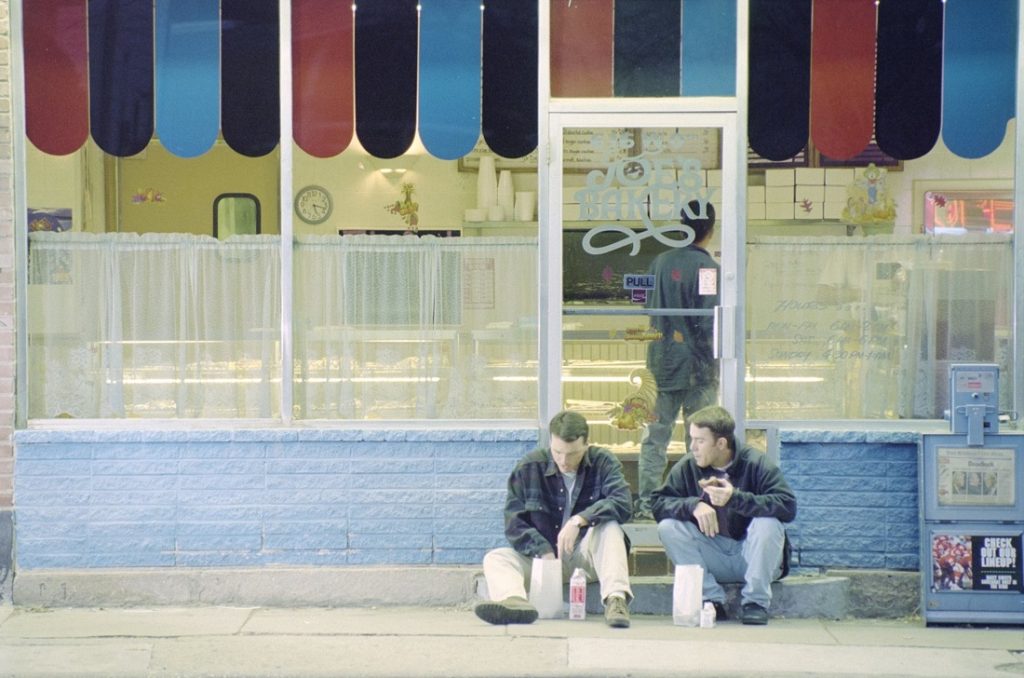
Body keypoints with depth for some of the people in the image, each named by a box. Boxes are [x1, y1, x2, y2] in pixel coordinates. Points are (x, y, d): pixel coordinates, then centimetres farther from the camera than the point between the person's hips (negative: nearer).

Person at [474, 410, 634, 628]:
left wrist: (579, 520, -32)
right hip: (541, 555, 1)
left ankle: (616, 599, -45)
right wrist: (543, 551, -22)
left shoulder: (603, 462, -5)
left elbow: (622, 503, -21)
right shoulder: (528, 468, -3)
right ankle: (515, 602, -54)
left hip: (587, 553, -1)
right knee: (495, 559, -22)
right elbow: (514, 522, -6)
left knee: (609, 526, -30)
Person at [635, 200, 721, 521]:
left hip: (662, 362, 5)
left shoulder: (660, 262, 4)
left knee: (656, 435, 9)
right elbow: (709, 323, -17)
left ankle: (645, 501, 8)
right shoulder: (708, 268, -14)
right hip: (698, 365, -5)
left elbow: (646, 306, 10)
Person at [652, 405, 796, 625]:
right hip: (713, 559, 3)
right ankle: (711, 598, -15)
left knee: (768, 522, -31)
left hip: (752, 557, -3)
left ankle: (756, 602, -17)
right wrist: (693, 505, -28)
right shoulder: (687, 466, -5)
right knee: (668, 527, -19)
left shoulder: (756, 463, -14)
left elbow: (788, 506, -25)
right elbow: (659, 503, -10)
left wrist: (736, 498, -33)